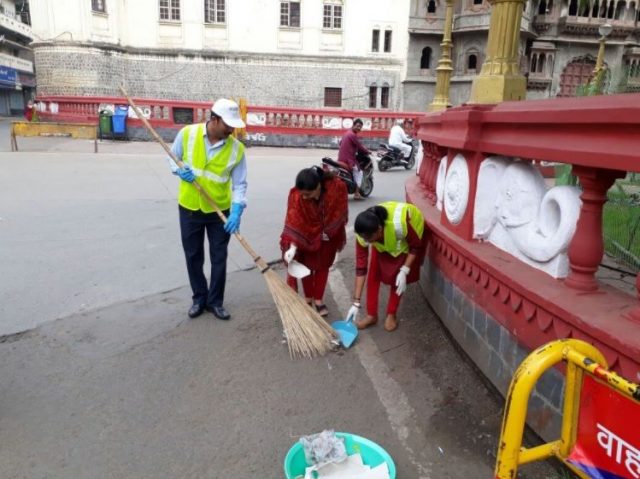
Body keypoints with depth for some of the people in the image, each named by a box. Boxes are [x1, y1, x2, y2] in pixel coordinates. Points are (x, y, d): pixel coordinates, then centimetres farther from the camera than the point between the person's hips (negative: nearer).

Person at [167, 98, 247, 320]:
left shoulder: (237, 148, -11)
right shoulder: (187, 134, -10)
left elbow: (240, 184, -9)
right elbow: (172, 158, 6)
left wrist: (237, 210, -25)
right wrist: (180, 170, -16)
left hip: (220, 211, 0)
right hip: (189, 208, 1)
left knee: (219, 258, 7)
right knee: (193, 256, 11)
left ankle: (215, 301, 24)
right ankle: (199, 298, 28)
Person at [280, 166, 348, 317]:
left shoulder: (337, 187, -32)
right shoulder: (296, 195, -33)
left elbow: (340, 213, -13)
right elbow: (294, 222, -32)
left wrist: (341, 238, -4)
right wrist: (292, 246, -43)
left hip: (329, 233, 1)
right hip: (307, 233, 0)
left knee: (323, 265, 9)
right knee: (307, 264, 7)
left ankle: (318, 299, 21)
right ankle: (308, 298, 24)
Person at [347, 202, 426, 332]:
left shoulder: (399, 224, -45)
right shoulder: (364, 234, -32)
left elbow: (416, 246, -24)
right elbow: (361, 268, -25)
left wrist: (404, 271, -30)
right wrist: (356, 303, -23)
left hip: (409, 236, -3)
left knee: (397, 275, -6)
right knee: (373, 272, -6)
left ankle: (391, 315, 11)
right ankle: (371, 315, 8)